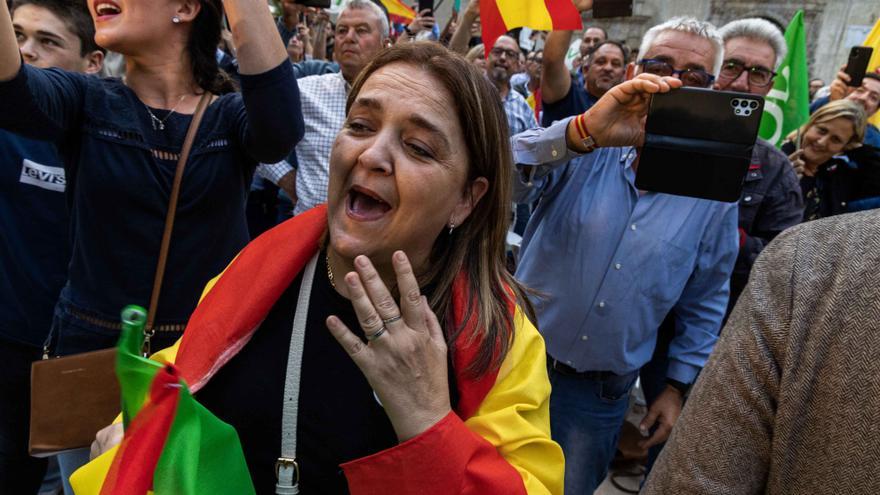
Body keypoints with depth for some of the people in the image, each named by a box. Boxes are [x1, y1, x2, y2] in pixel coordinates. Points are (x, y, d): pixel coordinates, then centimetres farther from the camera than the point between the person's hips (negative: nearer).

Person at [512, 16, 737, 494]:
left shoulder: (714, 194, -2)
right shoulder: (583, 151, -8)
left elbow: (705, 303, 8)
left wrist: (677, 385, 7)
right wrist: (581, 132, -41)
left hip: (601, 395, 1)